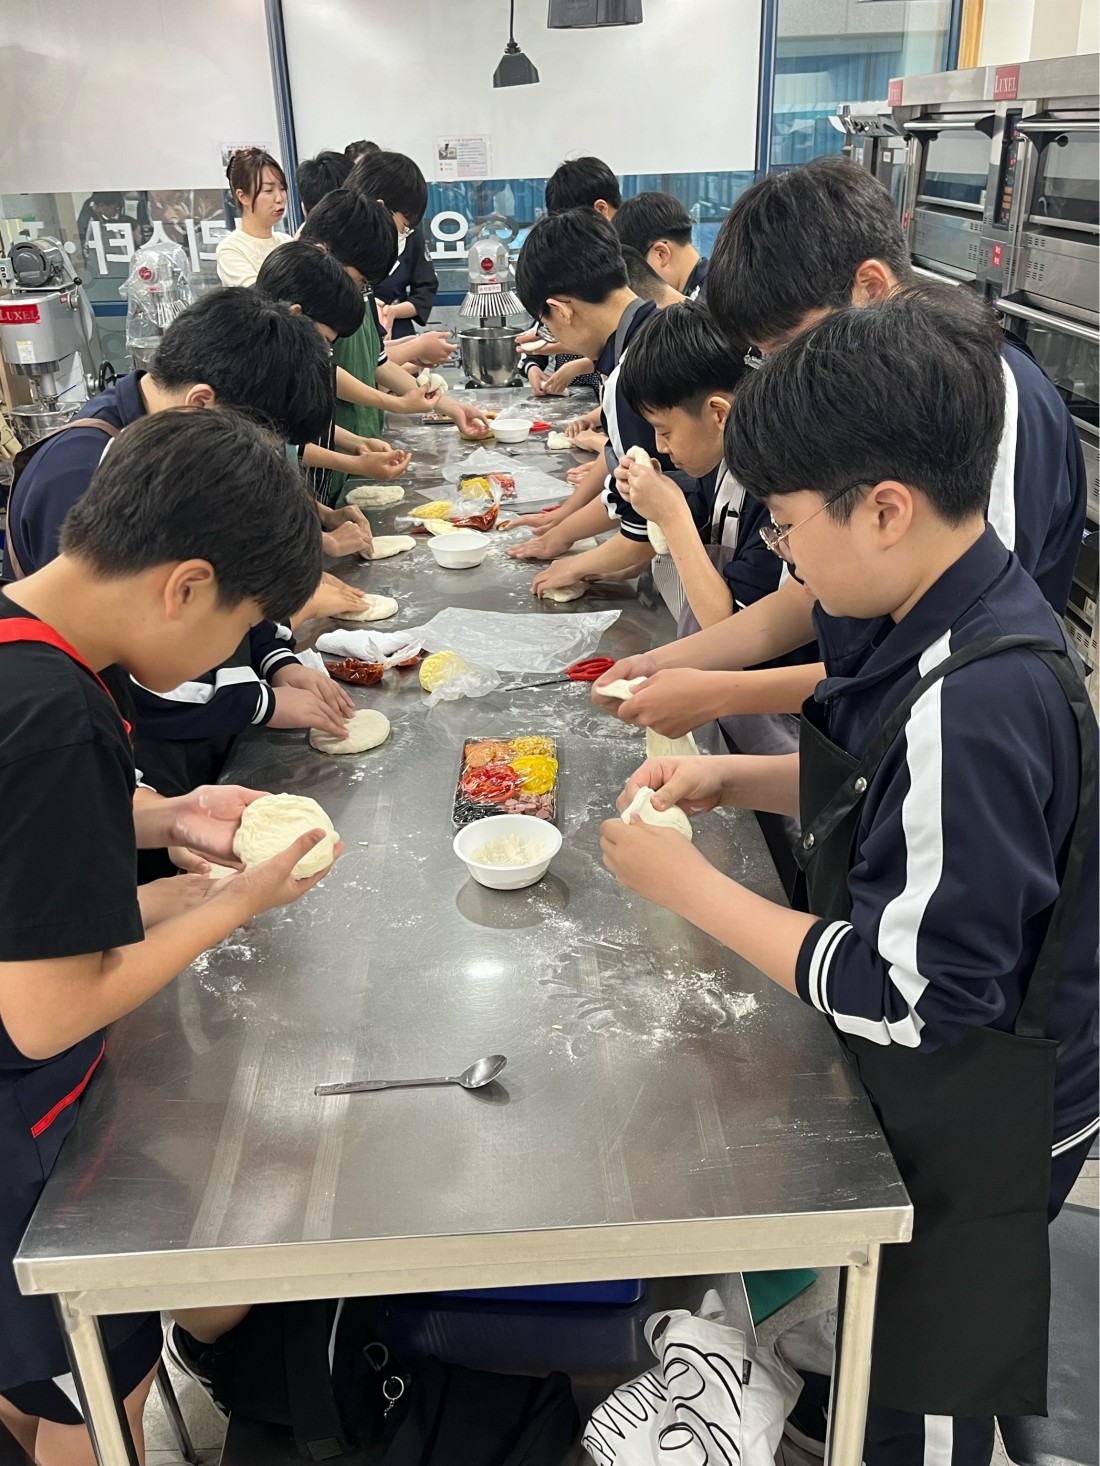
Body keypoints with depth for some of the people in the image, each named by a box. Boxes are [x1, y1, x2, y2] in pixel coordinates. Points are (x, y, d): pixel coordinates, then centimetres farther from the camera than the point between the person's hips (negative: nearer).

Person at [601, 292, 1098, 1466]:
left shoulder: (974, 702, -34)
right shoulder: (949, 622, -6)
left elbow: (908, 995, -30)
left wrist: (687, 885, -22)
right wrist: (732, 779, -4)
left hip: (965, 1136, -8)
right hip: (920, 1092, 8)